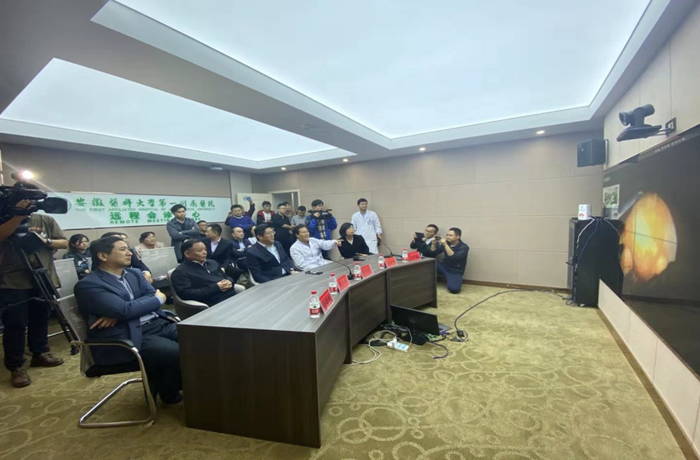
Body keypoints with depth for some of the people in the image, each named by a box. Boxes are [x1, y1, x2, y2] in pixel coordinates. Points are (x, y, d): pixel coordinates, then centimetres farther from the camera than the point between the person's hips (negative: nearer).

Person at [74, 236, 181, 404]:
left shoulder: (134, 273, 16)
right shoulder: (88, 285, -6)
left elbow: (152, 295, 4)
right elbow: (125, 309, -17)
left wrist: (119, 314, -11)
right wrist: (159, 299, -3)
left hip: (158, 323, 7)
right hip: (126, 337, -6)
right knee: (177, 353, -26)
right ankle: (168, 391, 6)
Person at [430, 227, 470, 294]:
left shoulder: (464, 247, -14)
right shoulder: (446, 243, 1)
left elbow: (454, 258, -32)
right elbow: (434, 253, 5)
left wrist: (445, 245, -38)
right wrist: (434, 244, -14)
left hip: (455, 271, -4)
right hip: (444, 266, 4)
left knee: (454, 289, -30)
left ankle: (452, 280, 4)